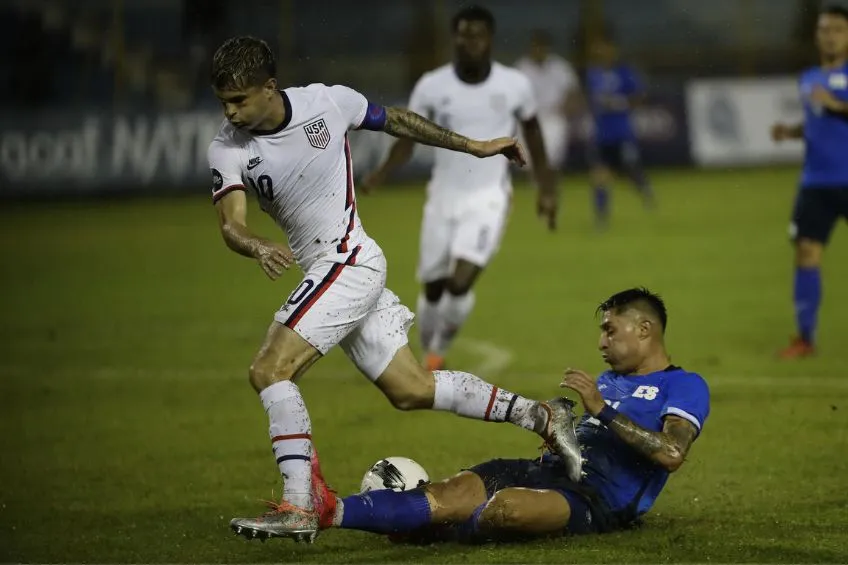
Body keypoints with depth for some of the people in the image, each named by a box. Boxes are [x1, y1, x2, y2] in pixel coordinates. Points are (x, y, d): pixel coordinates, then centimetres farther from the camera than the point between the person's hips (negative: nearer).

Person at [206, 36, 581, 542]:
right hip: (323, 271, 6)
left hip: (348, 259, -6)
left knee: (270, 370, -18)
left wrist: (473, 146, 17)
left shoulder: (327, 102, -11)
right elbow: (231, 224, -15)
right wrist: (258, 247, -39)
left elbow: (396, 121, 7)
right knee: (411, 390, 9)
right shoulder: (228, 149, -3)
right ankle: (540, 416, 19)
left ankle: (299, 507, -18)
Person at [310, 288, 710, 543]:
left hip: (598, 500, -7)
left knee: (506, 507, -38)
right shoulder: (609, 380, 31)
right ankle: (331, 511, -36)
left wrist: (602, 410, -15)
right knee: (446, 495, -19)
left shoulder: (685, 386, 4)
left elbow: (672, 454, -14)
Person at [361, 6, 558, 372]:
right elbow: (408, 139, -2)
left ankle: (438, 353, 2)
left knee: (460, 282, -20)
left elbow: (532, 135, 9)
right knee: (433, 287, 9)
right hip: (444, 195, 2)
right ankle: (429, 360, 31)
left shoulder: (514, 86, -7)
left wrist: (546, 190, 12)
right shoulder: (431, 87, -7)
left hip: (488, 197, -2)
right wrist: (381, 173, -22)